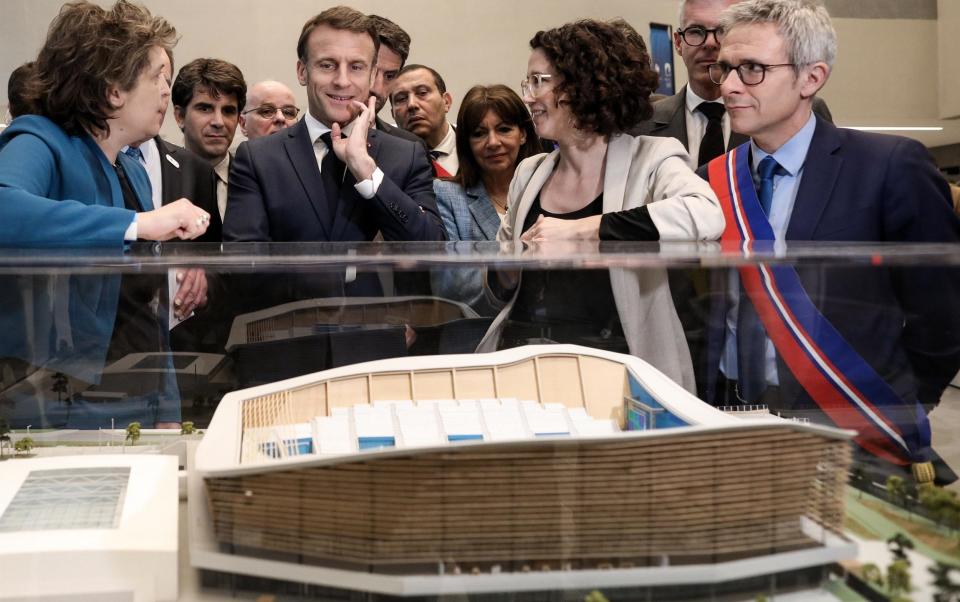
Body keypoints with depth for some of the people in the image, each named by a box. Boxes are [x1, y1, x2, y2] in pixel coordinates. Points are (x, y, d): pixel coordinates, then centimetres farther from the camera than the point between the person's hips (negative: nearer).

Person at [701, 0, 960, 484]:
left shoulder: (890, 167, -10)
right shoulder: (714, 180, 5)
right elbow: (707, 313, 11)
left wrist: (896, 418, -2)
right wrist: (704, 416, 1)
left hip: (851, 443, -4)